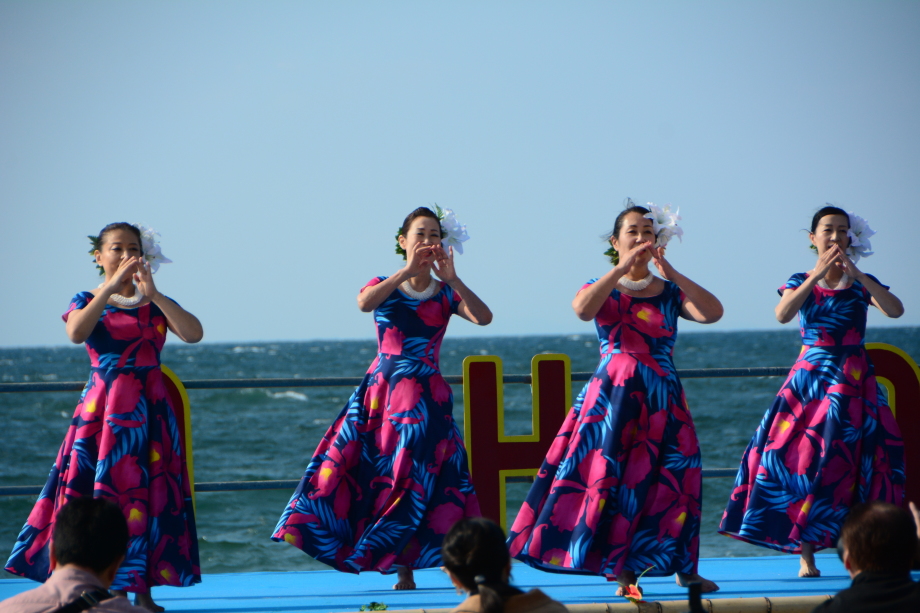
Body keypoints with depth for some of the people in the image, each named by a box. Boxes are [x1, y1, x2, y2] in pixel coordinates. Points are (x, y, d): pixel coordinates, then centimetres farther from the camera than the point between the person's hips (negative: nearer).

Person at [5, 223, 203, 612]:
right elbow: (76, 333, -18)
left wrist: (152, 294, -17)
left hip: (149, 409, 2)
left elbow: (194, 334, -9)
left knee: (147, 493, -2)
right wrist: (110, 287, -24)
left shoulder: (156, 304, 9)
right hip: (101, 408, -2)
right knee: (91, 491, -7)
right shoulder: (87, 301, 5)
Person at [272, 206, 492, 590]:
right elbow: (364, 303, -17)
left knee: (417, 472, -7)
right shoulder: (384, 286, 8)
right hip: (381, 392, 0)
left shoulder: (446, 294, 8)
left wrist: (452, 280, -17)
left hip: (427, 397, 0)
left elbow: (483, 317, -9)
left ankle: (405, 568, -5)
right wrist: (407, 271, -19)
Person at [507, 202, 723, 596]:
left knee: (672, 477, -1)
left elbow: (712, 312, -7)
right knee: (609, 472, -9)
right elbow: (582, 309, -17)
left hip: (661, 400, 1)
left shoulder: (670, 292, 11)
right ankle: (622, 571, -5)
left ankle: (683, 567, 10)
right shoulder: (603, 289, 8)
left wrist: (672, 275, -12)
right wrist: (622, 269, -18)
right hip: (612, 396, -1)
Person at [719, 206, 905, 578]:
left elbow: (895, 310, -13)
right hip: (810, 378, 0)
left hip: (854, 382, 0)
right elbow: (782, 314, -14)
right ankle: (805, 554, -6)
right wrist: (817, 276, -21)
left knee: (847, 460, -7)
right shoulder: (801, 282, 6)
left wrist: (855, 275, -19)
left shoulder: (862, 283, 6)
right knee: (799, 458, -9)